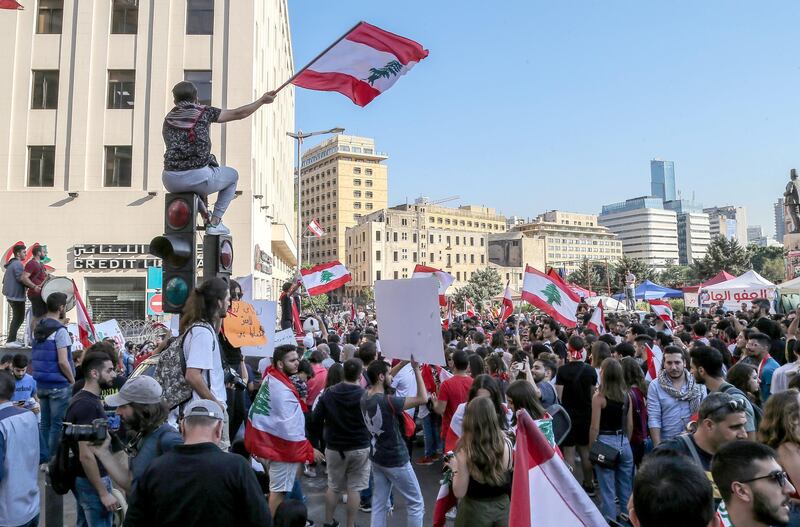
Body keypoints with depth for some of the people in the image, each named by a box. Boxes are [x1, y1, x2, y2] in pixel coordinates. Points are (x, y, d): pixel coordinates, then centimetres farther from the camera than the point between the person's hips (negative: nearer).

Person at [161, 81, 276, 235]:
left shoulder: (168, 119, 17)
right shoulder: (204, 112, 4)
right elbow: (238, 113, 9)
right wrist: (262, 100, 22)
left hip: (170, 181, 5)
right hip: (198, 176, -4)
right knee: (232, 175, 26)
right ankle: (214, 222, 14)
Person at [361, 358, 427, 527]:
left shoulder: (364, 398, -4)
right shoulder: (387, 402, -28)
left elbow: (384, 380, 14)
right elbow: (422, 398, -25)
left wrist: (403, 364, 10)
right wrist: (416, 369, -22)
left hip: (377, 458, 8)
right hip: (396, 460, -8)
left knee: (379, 504, 14)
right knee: (416, 503, 9)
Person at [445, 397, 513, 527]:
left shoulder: (465, 450, -23)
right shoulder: (506, 443, -14)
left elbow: (459, 492, -17)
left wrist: (455, 469, -2)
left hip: (476, 509, -2)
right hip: (502, 506, 3)